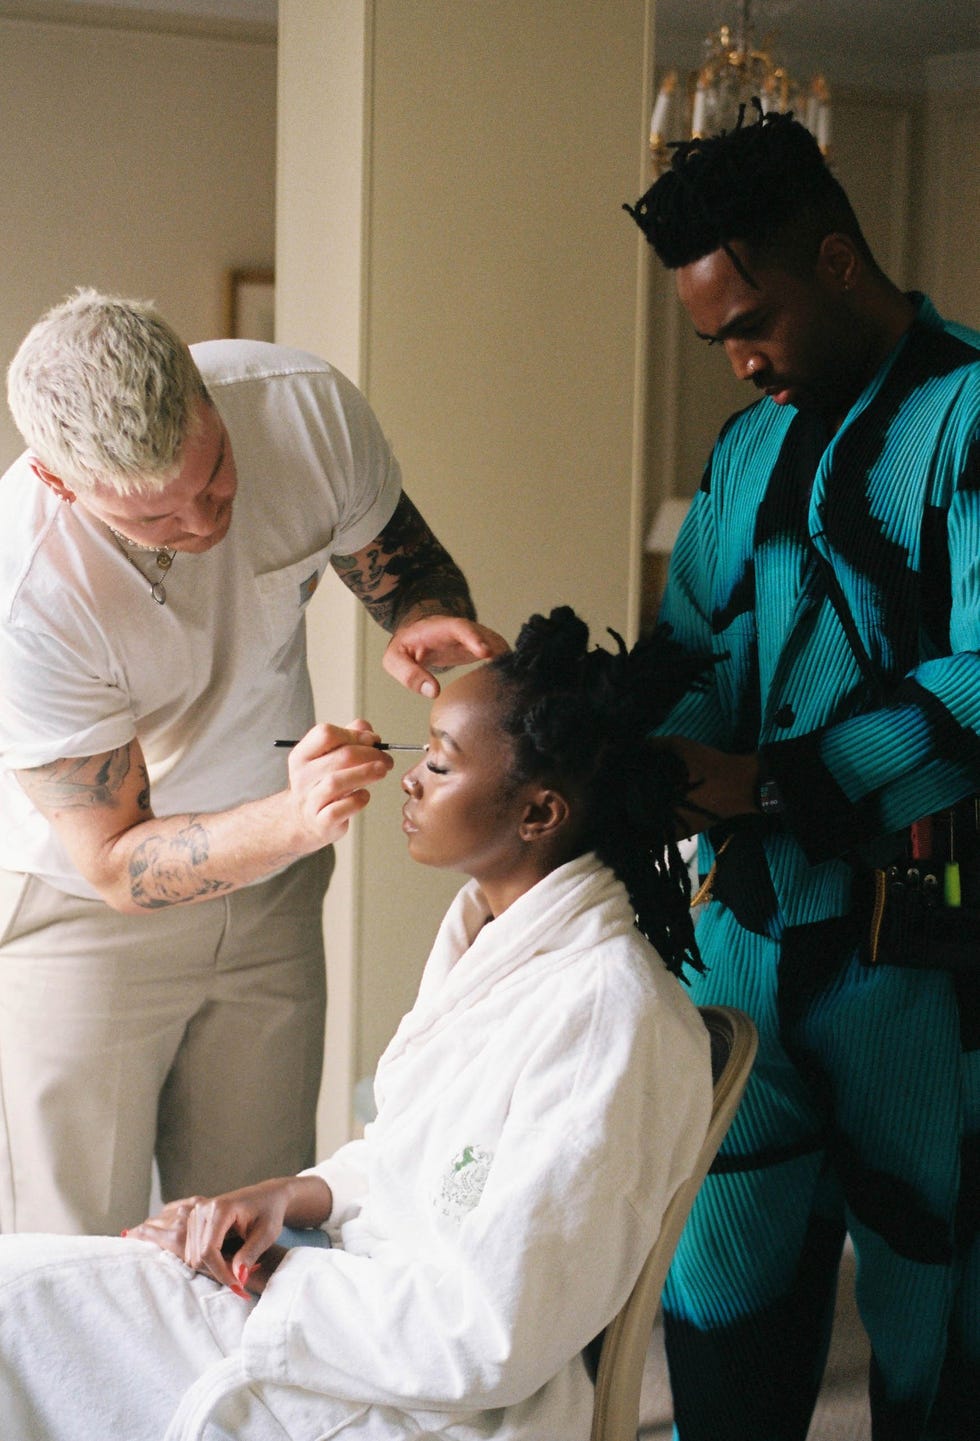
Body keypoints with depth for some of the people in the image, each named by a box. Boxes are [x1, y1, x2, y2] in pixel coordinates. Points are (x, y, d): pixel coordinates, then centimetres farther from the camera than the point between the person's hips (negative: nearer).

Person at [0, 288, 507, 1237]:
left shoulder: (308, 407, -21)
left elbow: (406, 565, -1)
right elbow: (114, 861, -22)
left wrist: (423, 623, -25)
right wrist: (294, 819, -39)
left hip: (267, 886, 4)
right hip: (79, 907, -4)